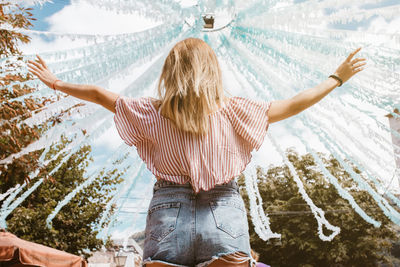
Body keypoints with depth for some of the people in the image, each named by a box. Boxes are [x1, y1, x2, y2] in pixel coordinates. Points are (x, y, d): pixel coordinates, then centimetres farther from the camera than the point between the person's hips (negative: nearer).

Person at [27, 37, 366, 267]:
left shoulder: (152, 112, 6)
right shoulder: (233, 110, 3)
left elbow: (100, 94, 18)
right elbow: (292, 105, 10)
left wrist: (56, 83, 33)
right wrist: (338, 77, 23)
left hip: (168, 211, 1)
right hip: (223, 214, 0)